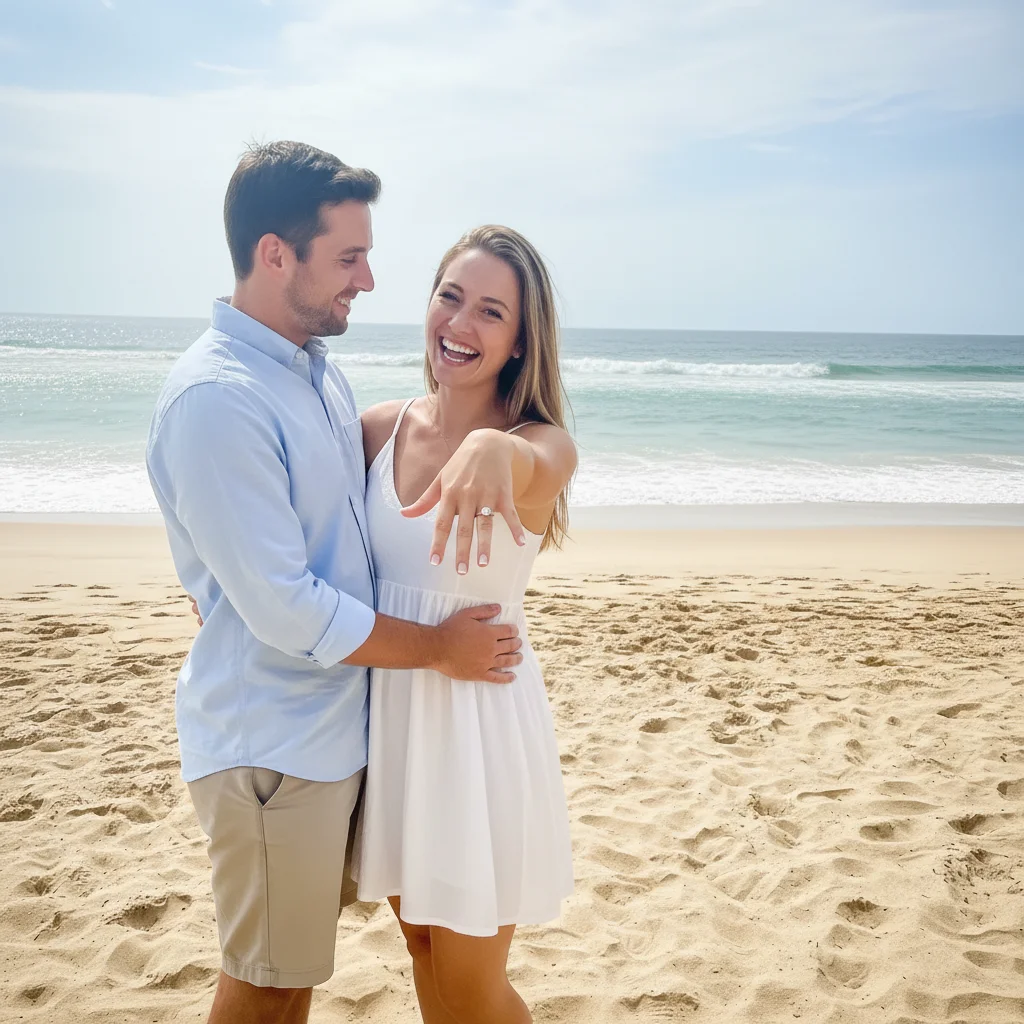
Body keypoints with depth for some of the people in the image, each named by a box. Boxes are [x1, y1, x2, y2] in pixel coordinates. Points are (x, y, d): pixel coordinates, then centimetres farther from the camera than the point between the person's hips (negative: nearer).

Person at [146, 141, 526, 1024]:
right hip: (273, 745, -8)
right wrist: (435, 648, -13)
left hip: (336, 723, 9)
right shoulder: (215, 398, -23)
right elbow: (284, 611, -24)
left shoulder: (318, 369, 8)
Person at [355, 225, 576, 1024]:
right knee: (422, 941, 21)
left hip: (479, 717, -4)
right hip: (385, 710, 5)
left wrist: (492, 449, -60)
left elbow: (533, 464, -37)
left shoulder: (543, 443, -13)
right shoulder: (380, 428, -1)